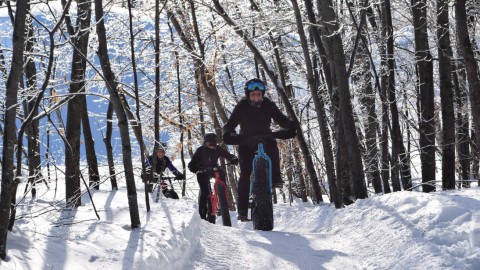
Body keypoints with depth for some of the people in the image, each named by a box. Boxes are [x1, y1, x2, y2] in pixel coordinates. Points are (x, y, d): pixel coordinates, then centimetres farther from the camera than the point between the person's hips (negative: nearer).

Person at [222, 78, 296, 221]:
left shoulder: (268, 105, -11)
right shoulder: (242, 106, -14)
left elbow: (281, 118, -14)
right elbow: (230, 123, -17)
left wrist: (290, 126, -36)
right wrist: (228, 133, -39)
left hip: (265, 138, 1)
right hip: (246, 141, -1)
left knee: (272, 145, -35)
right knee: (245, 174, -12)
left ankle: (275, 178, -22)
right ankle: (242, 210, -8)